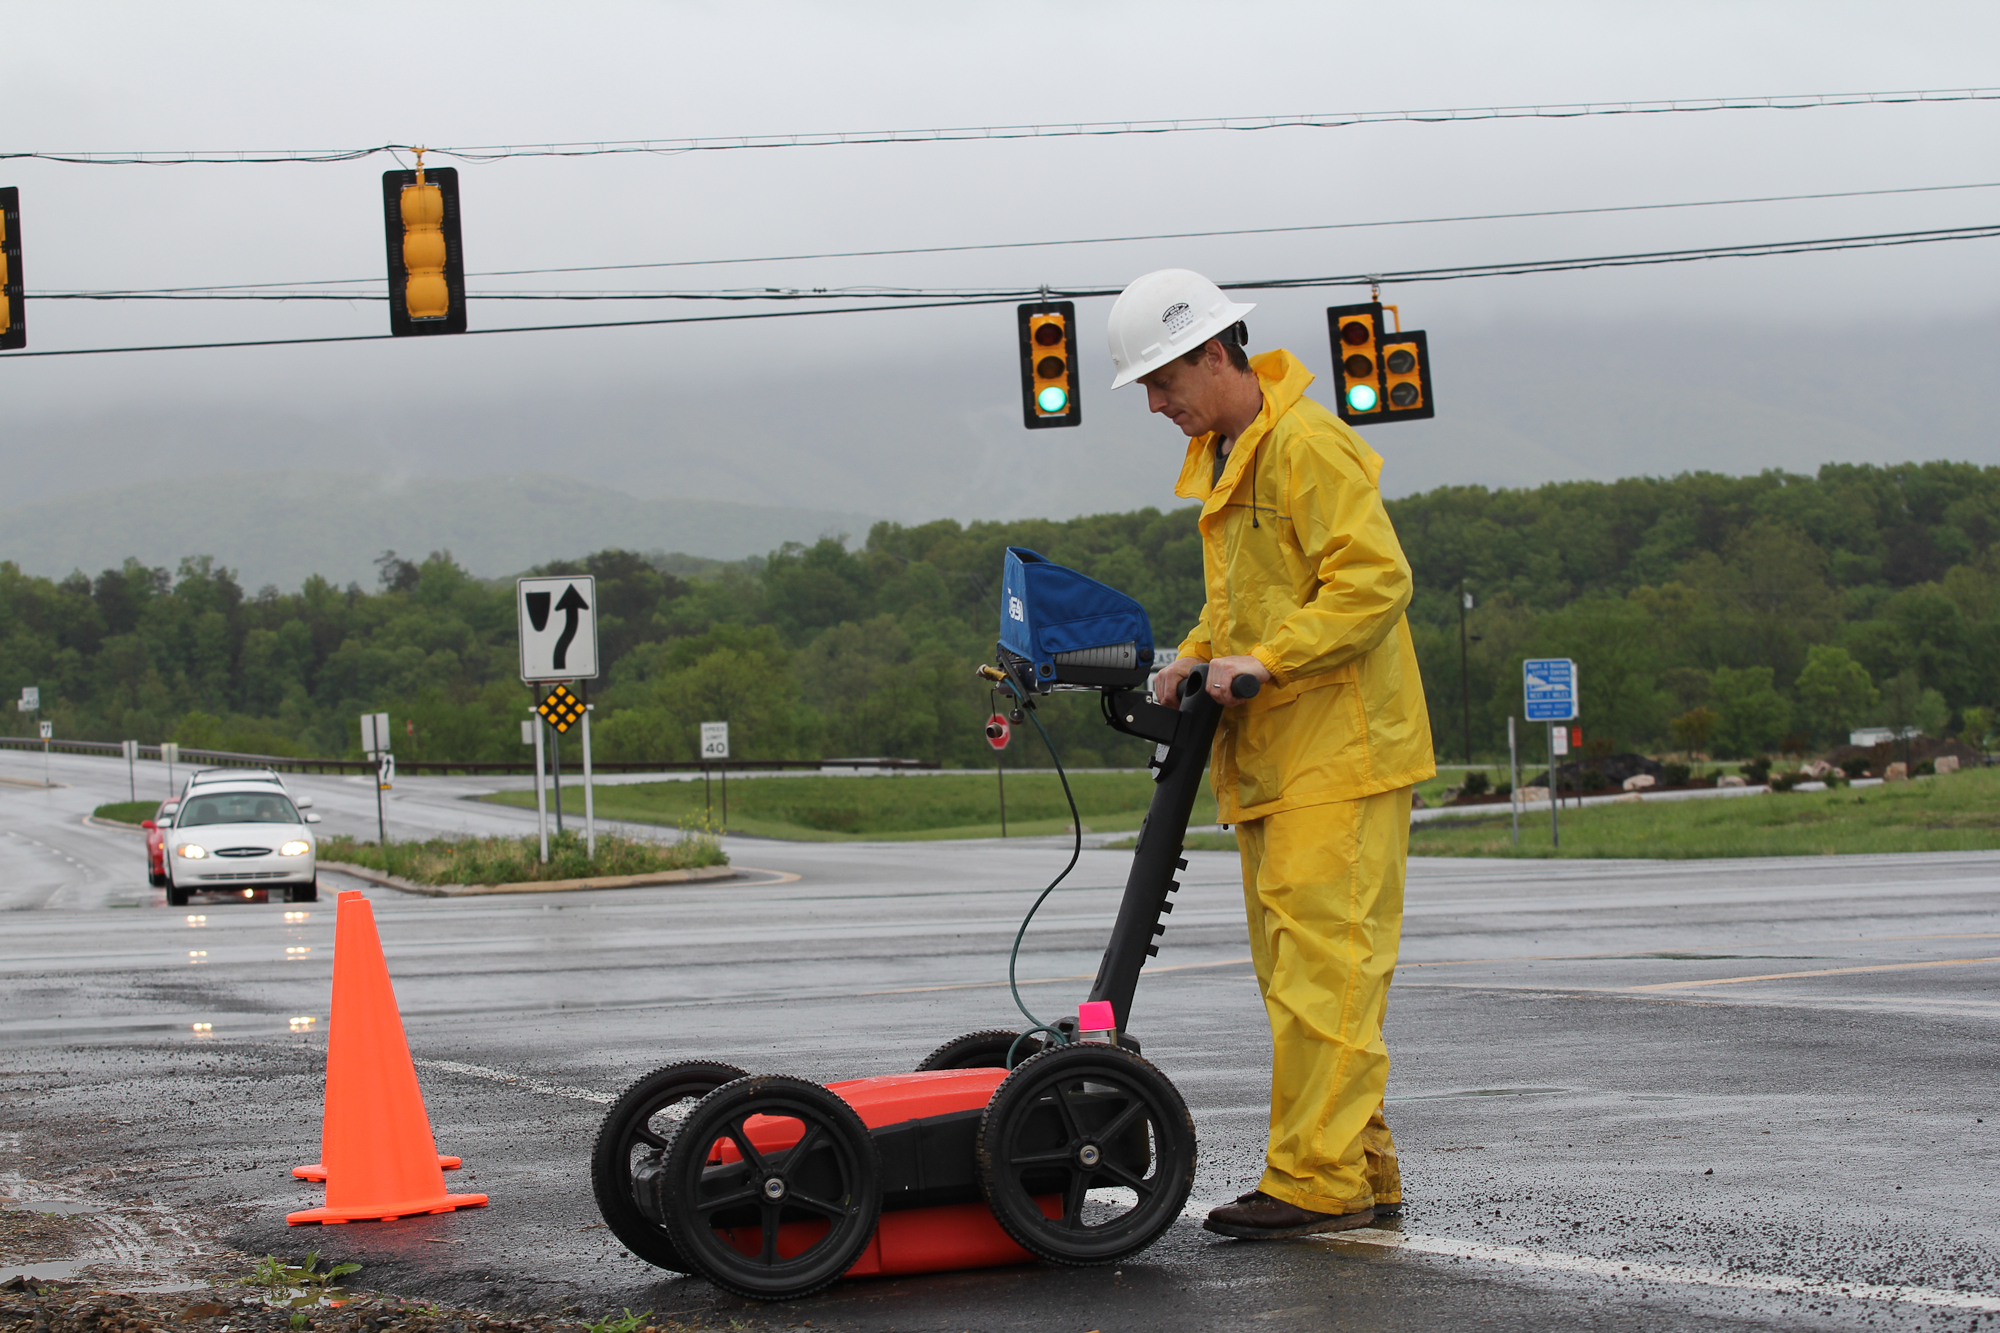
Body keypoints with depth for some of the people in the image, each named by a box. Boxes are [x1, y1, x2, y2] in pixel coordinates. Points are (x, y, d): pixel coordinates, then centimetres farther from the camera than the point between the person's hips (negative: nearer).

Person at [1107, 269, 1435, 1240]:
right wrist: (1197, 656, 10)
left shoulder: (1309, 445, -13)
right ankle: (1363, 1169, 14)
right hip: (1269, 758, 10)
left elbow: (1376, 578, -20)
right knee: (1294, 969, 10)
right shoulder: (1222, 456, 19)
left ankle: (1315, 1180, -12)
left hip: (1339, 754, -10)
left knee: (1322, 963, -11)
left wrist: (1266, 658, -23)